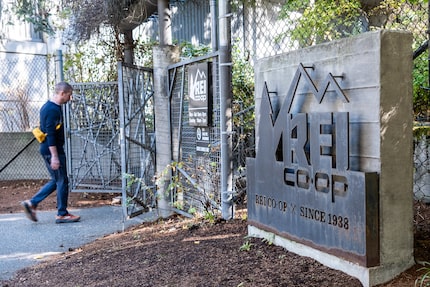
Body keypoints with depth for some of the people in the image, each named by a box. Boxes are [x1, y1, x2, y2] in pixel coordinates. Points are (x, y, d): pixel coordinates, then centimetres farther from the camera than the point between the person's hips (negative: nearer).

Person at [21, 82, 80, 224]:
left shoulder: (47, 107, 14)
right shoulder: (53, 110, -18)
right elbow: (50, 134, -23)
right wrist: (54, 156, -23)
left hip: (46, 149, 10)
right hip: (53, 150, -10)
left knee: (56, 180, 16)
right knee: (62, 181, 0)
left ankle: (32, 203, 16)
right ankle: (62, 214, 9)